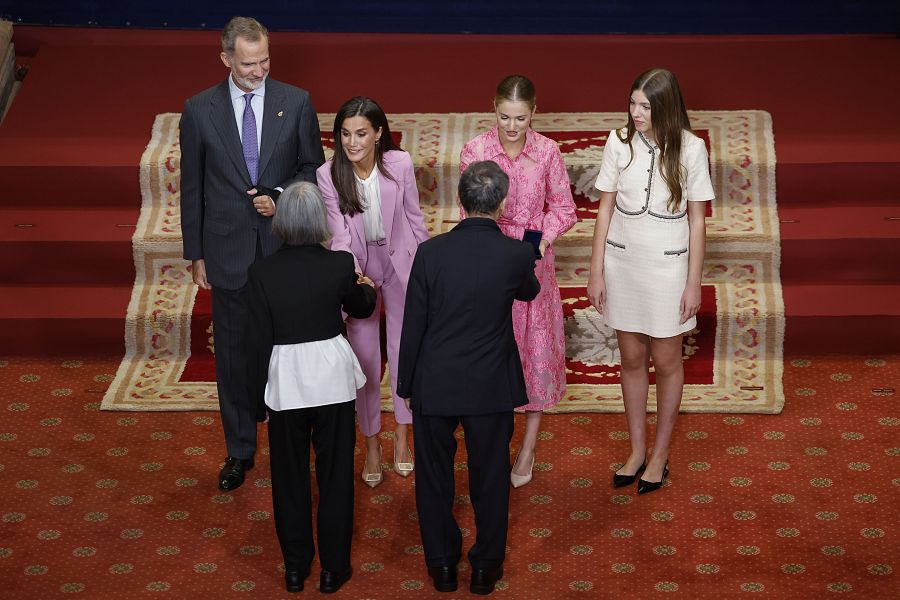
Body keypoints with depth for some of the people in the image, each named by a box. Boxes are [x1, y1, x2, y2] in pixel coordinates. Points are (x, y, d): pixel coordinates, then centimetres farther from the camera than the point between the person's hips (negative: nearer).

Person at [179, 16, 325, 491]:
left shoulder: (296, 103, -4)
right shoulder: (199, 110, -3)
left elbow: (313, 166, 5)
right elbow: (192, 187, 2)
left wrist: (281, 197, -14)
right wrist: (196, 253, 3)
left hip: (285, 247, 0)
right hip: (229, 251, 0)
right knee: (233, 354, 10)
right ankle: (239, 450, 24)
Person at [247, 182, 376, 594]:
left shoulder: (262, 272, -11)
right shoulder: (339, 265, -11)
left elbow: (259, 340, -7)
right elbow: (360, 307, 10)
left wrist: (257, 398, 3)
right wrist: (368, 288, 34)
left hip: (285, 382, 0)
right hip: (332, 377, 0)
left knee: (289, 477, 14)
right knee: (335, 474, 12)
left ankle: (295, 567, 23)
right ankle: (333, 567, 20)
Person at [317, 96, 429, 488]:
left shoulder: (400, 164, -18)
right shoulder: (328, 175, -19)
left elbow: (414, 216, -3)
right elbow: (340, 236, -20)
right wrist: (353, 273, -38)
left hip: (400, 265, 1)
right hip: (359, 269, -1)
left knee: (405, 350, 12)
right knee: (365, 357, 7)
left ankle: (402, 437, 32)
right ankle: (371, 444, 25)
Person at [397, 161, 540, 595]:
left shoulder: (431, 252, -13)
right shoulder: (516, 255, -13)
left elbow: (413, 325, -8)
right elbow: (529, 293, 12)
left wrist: (406, 385, 5)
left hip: (434, 385, 0)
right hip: (490, 388, 0)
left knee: (434, 478, 16)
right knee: (490, 478, 15)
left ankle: (442, 564, 27)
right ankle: (485, 567, 26)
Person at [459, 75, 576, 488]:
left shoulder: (547, 151, -6)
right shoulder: (475, 151, -8)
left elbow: (563, 209, 1)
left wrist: (542, 239, -16)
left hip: (534, 261, 1)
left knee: (538, 347, 6)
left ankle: (529, 448, 21)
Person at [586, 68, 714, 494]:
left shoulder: (690, 148, -11)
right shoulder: (619, 142, -6)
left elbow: (697, 219, -5)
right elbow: (605, 208, 1)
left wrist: (694, 282, -6)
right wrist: (596, 271, 0)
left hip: (667, 266, -2)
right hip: (622, 262, 2)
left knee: (665, 360, 8)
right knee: (632, 358, 13)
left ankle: (660, 455, 24)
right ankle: (636, 451, 27)